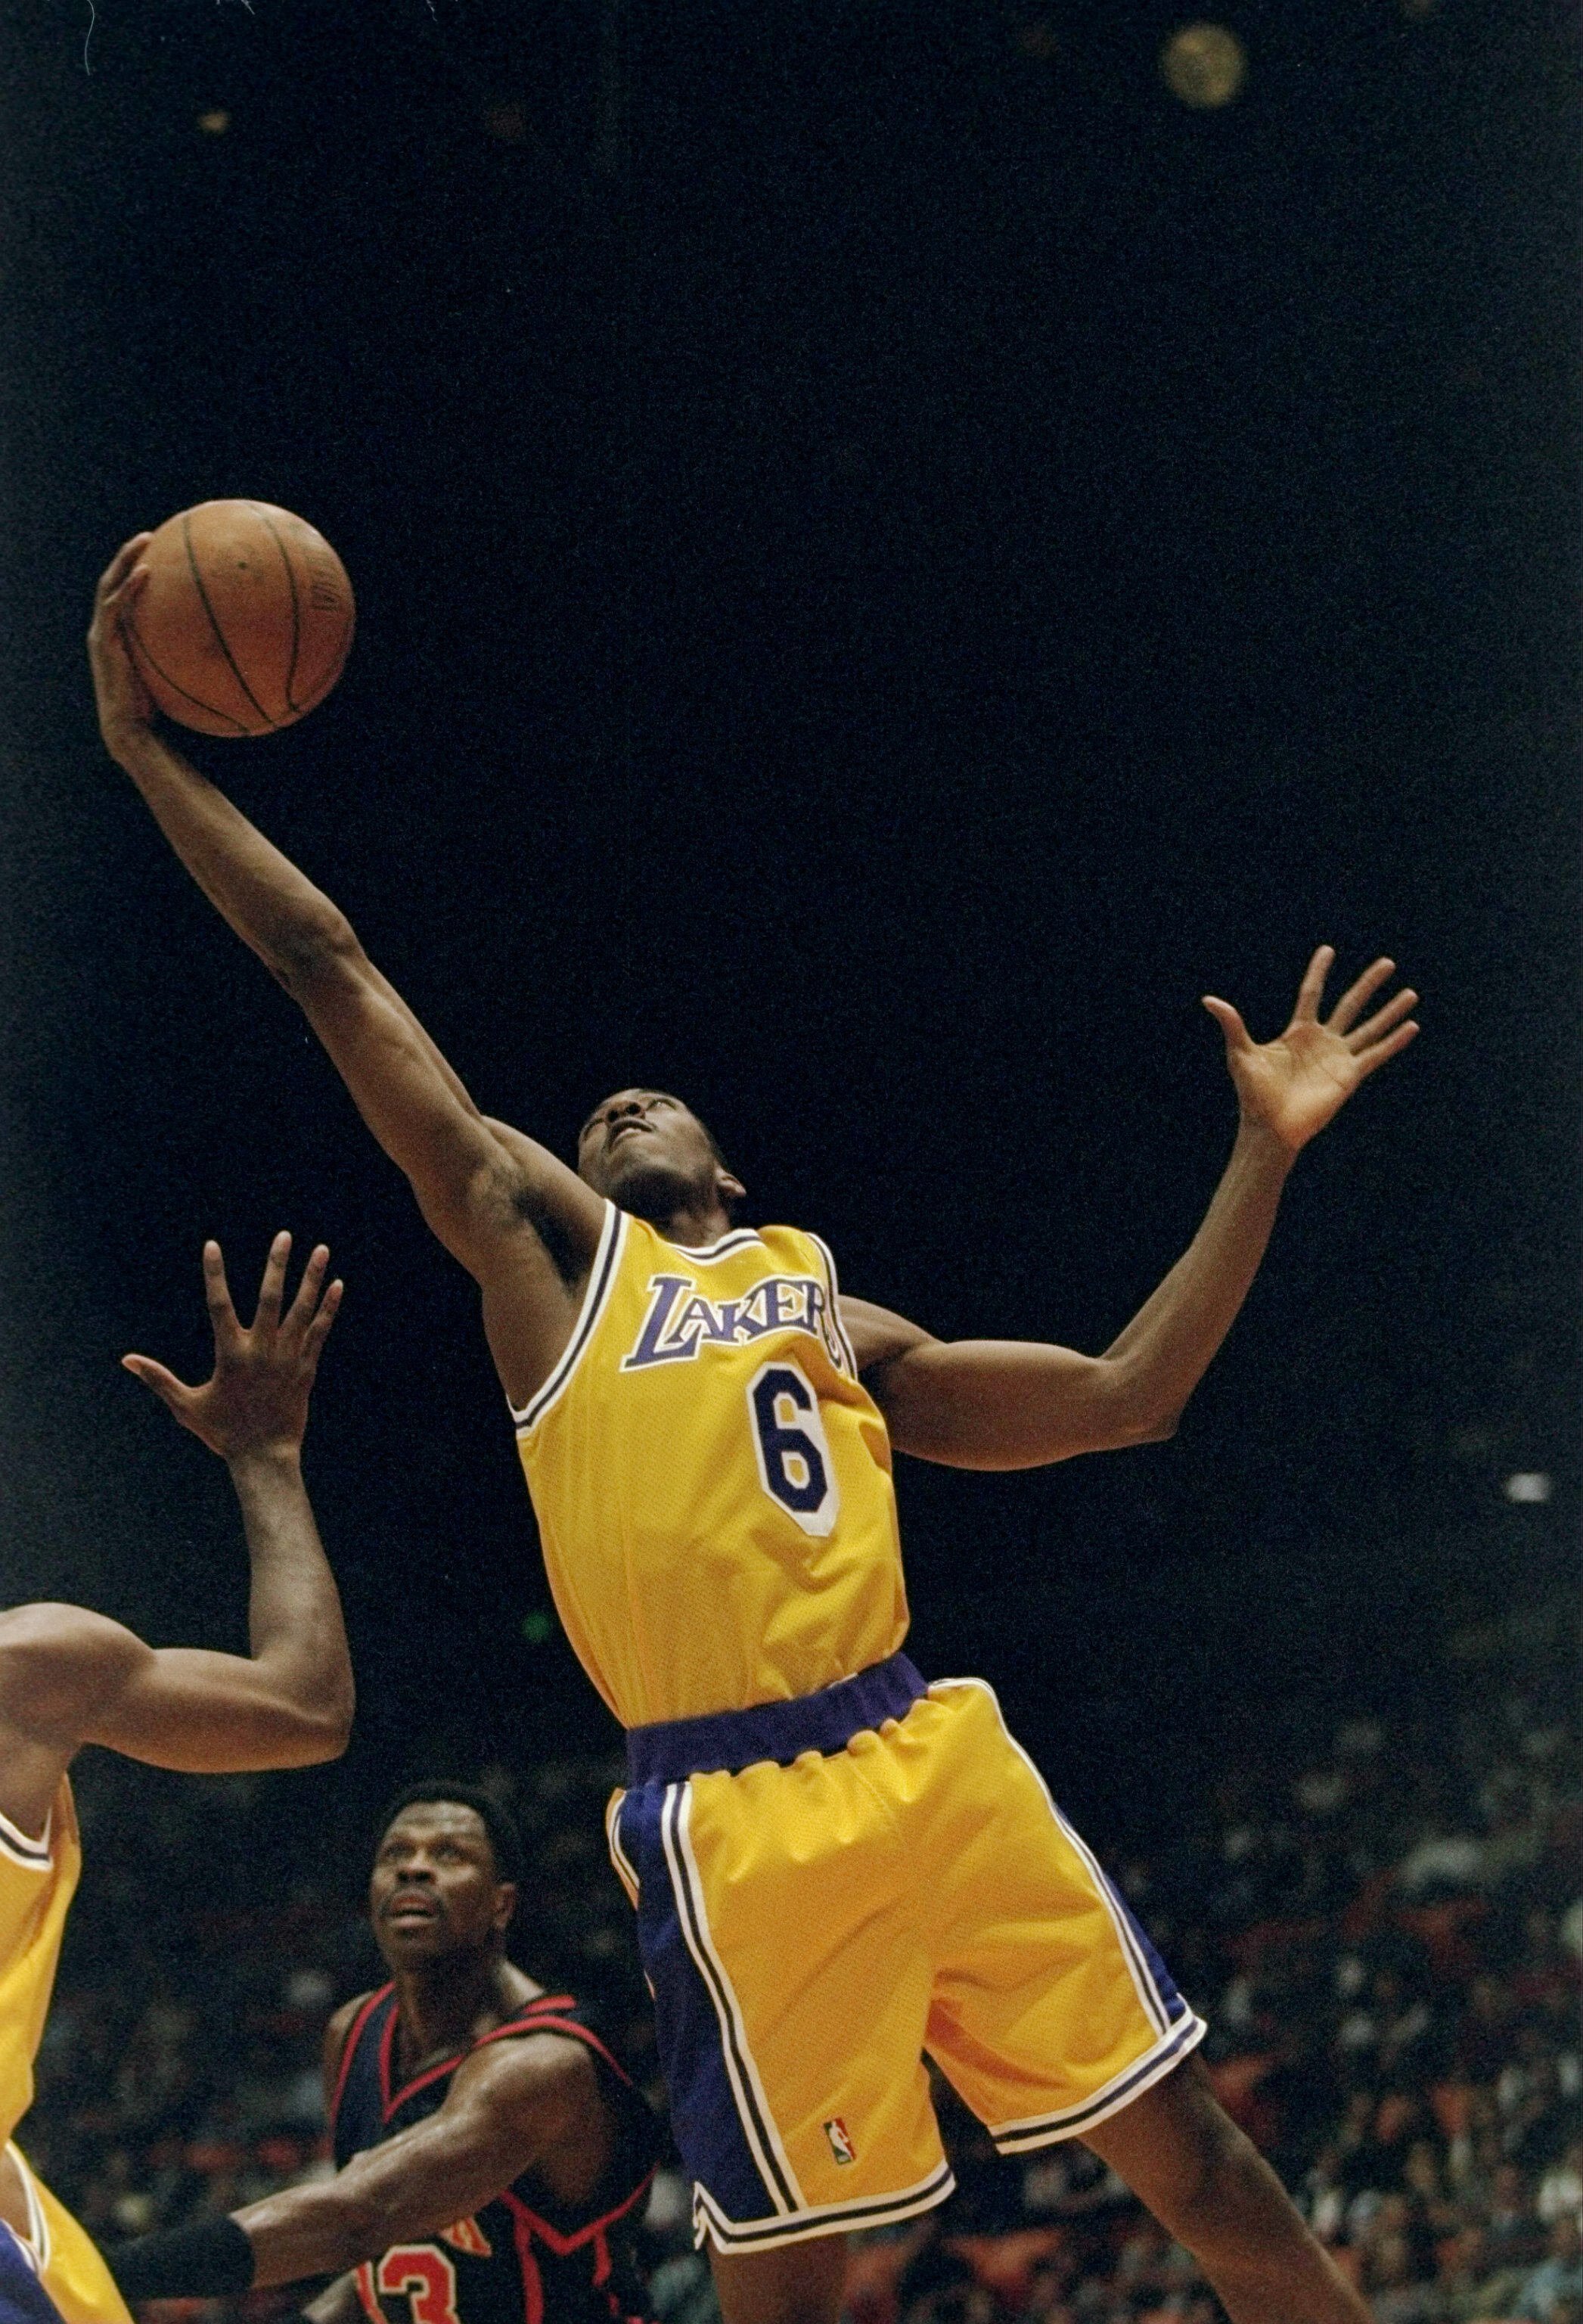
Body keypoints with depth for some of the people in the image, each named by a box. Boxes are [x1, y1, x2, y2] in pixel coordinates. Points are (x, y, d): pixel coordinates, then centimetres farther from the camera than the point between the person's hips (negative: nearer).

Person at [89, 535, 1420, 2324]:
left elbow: (1129, 1394, 21)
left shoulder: (831, 1309, 24)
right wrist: (150, 754, 10)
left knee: (1189, 2150, 3)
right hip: (734, 1821, -3)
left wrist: (1265, 1151, 18)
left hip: (934, 1760, 3)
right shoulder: (543, 1245, 16)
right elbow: (332, 974, 12)